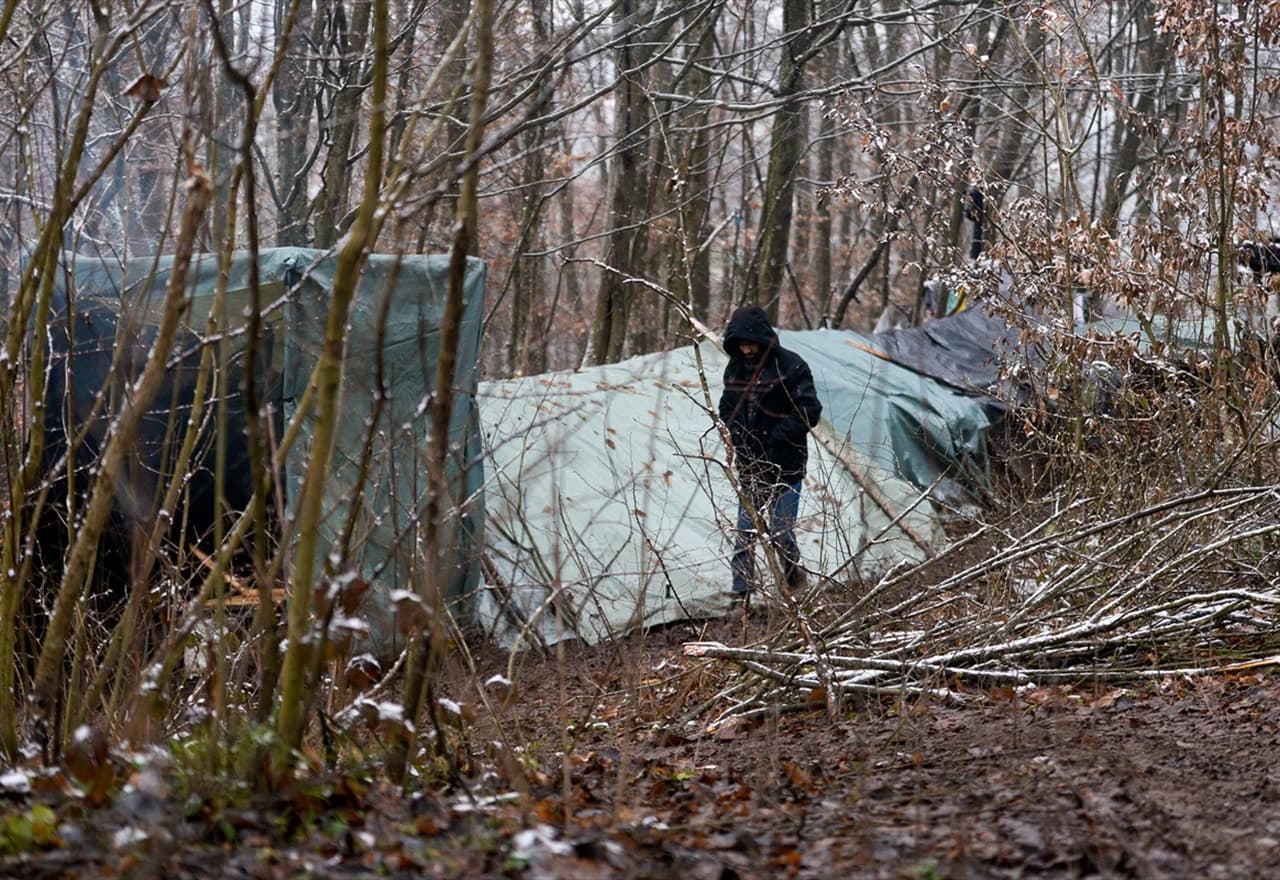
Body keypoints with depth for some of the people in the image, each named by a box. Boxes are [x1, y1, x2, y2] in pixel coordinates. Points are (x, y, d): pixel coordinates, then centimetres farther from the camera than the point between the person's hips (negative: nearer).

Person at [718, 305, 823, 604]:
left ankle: (795, 582, 15)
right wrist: (736, 435, -1)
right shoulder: (736, 368, 6)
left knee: (781, 533, -7)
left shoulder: (790, 366, -12)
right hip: (749, 467, 5)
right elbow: (727, 408, 18)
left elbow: (808, 412, -14)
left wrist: (773, 439, -18)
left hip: (784, 467, -5)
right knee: (744, 533, 4)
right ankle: (741, 596, 9)